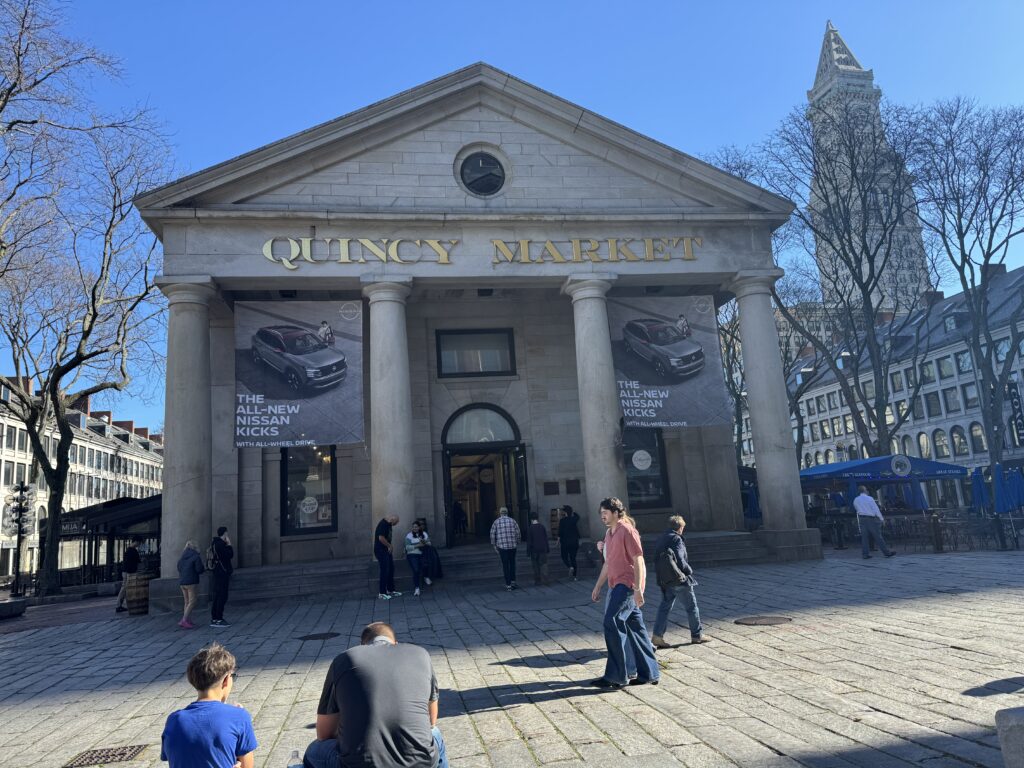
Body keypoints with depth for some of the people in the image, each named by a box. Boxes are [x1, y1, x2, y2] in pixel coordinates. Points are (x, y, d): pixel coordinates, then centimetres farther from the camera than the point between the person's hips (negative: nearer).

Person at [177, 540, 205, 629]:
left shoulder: (181, 558, 12)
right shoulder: (196, 557, -9)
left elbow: (179, 569, 14)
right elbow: (199, 570, -13)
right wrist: (204, 569, 7)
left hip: (182, 582, 7)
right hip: (192, 582, -7)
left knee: (187, 602, 13)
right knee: (192, 602, -4)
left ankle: (188, 621, 13)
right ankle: (184, 620, -12)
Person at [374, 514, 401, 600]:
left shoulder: (388, 525, 12)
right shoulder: (383, 524, -19)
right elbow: (381, 538, -28)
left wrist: (390, 547, 10)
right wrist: (390, 546, -16)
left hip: (386, 551, 10)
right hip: (381, 550, -10)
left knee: (391, 569, 14)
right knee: (384, 571, -7)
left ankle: (391, 590, 24)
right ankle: (381, 593, 0)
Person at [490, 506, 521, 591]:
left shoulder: (496, 522, 0)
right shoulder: (512, 521, 2)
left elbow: (492, 534, -2)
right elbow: (518, 533, 0)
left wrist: (494, 545, 7)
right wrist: (517, 543, 12)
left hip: (502, 546, -1)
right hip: (513, 546, 1)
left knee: (505, 565, 6)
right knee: (512, 563, 19)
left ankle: (508, 585, 6)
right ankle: (513, 581, 15)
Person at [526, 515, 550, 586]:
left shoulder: (529, 529, -7)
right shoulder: (542, 527, 1)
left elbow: (529, 541, -7)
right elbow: (546, 539, 6)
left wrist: (528, 551, -1)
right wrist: (548, 549, 13)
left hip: (534, 550, -2)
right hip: (543, 549, 2)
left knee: (536, 565, 7)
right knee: (543, 564, 5)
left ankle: (538, 581, 10)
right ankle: (544, 580, -6)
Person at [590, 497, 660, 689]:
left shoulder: (627, 531, -11)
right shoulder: (609, 534, 16)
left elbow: (638, 561, -16)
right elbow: (608, 563, 23)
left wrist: (638, 589, -20)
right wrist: (598, 587, 22)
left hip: (628, 585, -9)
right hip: (617, 585, 9)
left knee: (611, 622, -14)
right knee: (635, 628, 11)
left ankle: (616, 675, -8)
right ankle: (649, 673, 18)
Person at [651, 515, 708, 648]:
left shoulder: (659, 539, 9)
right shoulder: (676, 539, -14)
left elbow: (657, 560, 8)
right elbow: (680, 560, -20)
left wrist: (661, 575, 12)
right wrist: (689, 570, -5)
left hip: (664, 581, 7)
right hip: (679, 579, -7)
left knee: (665, 607, 9)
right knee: (691, 606, 9)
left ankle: (657, 636, 0)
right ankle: (697, 635, 20)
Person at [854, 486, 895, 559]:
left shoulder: (855, 500, 7)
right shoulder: (869, 499, -8)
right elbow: (876, 509, -7)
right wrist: (881, 519, -1)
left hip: (862, 519, 5)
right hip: (871, 519, -5)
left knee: (864, 537, 4)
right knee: (878, 536, 0)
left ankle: (865, 554, 2)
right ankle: (887, 552, 8)